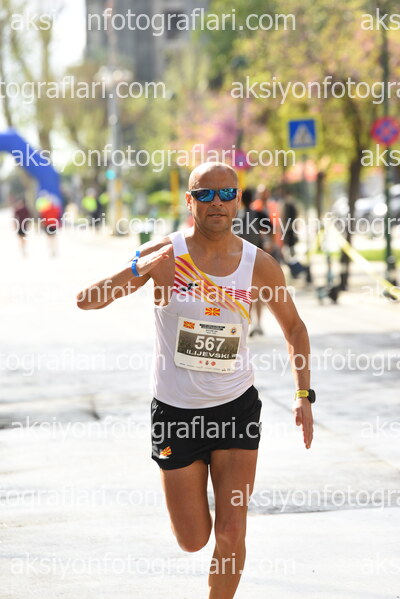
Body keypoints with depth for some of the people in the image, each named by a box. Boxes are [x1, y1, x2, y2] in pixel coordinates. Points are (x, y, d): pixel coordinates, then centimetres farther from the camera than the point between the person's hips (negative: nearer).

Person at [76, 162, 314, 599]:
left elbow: (293, 326, 11)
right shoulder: (164, 255, -10)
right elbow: (86, 301, -14)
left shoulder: (259, 265, -5)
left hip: (236, 408, 1)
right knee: (193, 541, 7)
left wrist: (303, 394, 3)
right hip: (175, 412, -1)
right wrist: (138, 269, -29)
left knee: (231, 533, -8)